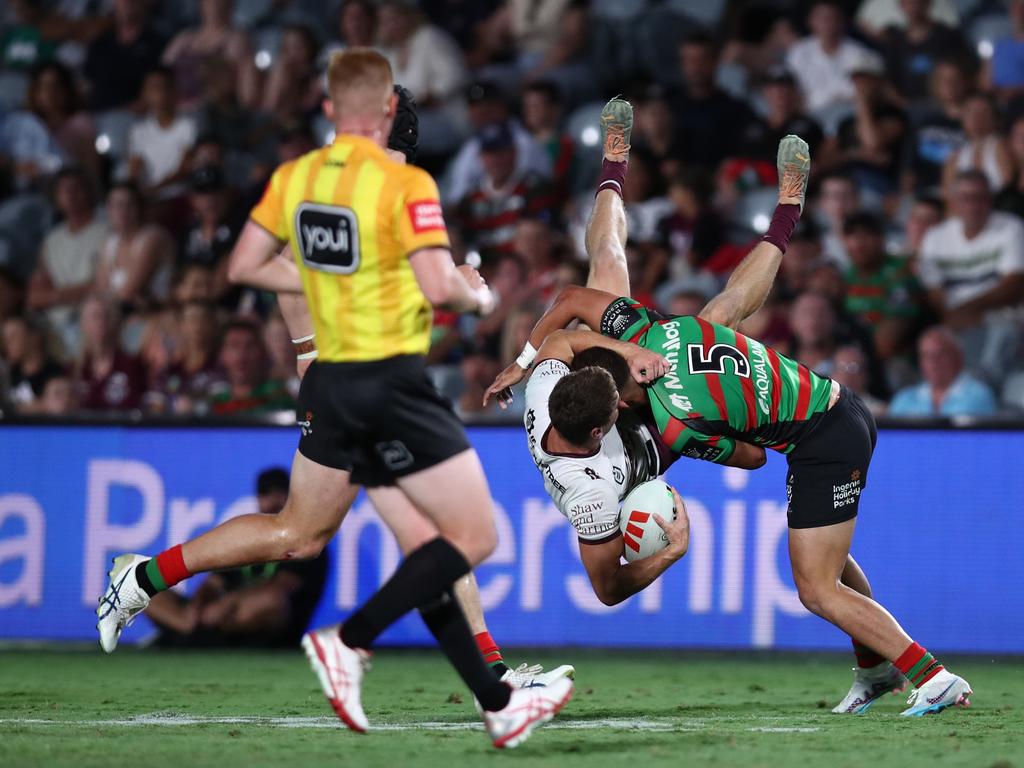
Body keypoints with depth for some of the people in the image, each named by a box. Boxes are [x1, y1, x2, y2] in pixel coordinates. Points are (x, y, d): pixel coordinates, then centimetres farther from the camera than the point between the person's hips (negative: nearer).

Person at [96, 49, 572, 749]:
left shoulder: (294, 178, 4)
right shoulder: (404, 184, -16)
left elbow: (245, 266, 10)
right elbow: (438, 286, -22)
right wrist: (478, 297, -1)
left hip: (330, 382, 7)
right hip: (393, 382, -7)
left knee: (298, 535, 21)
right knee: (473, 538, -1)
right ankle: (351, 643, -7)